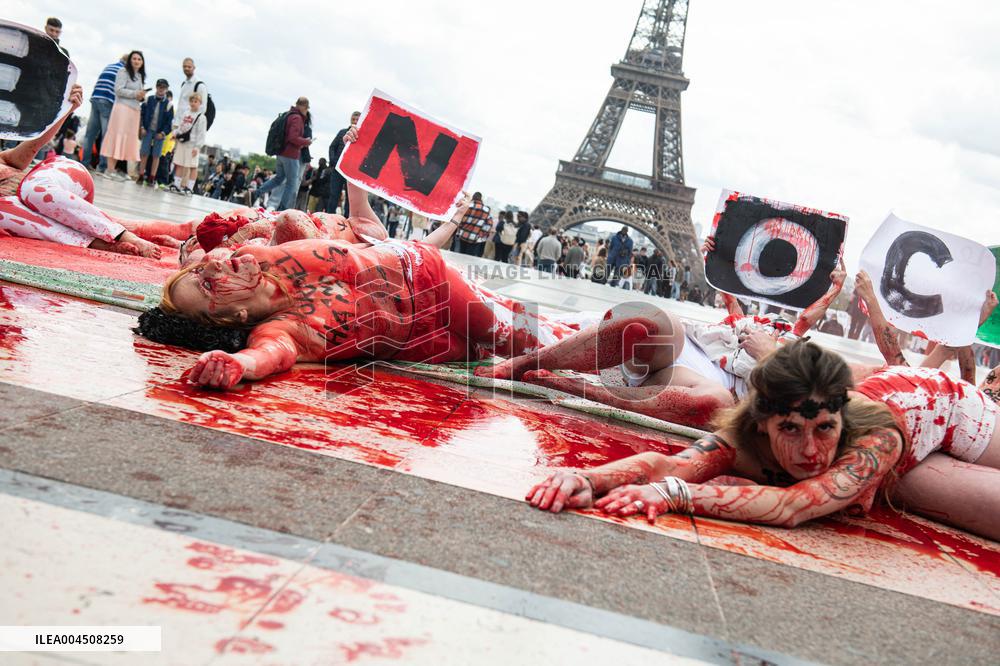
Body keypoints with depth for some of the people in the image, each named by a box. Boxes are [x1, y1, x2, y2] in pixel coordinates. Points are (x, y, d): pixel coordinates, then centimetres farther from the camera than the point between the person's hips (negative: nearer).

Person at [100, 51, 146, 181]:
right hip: (122, 108, -8)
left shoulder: (140, 76, 22)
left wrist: (141, 97, 6)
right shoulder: (123, 71, -1)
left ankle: (113, 169, 5)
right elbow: (119, 90, -10)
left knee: (128, 139, 3)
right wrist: (135, 93, -15)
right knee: (117, 136, -9)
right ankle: (110, 170, -10)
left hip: (134, 110, 8)